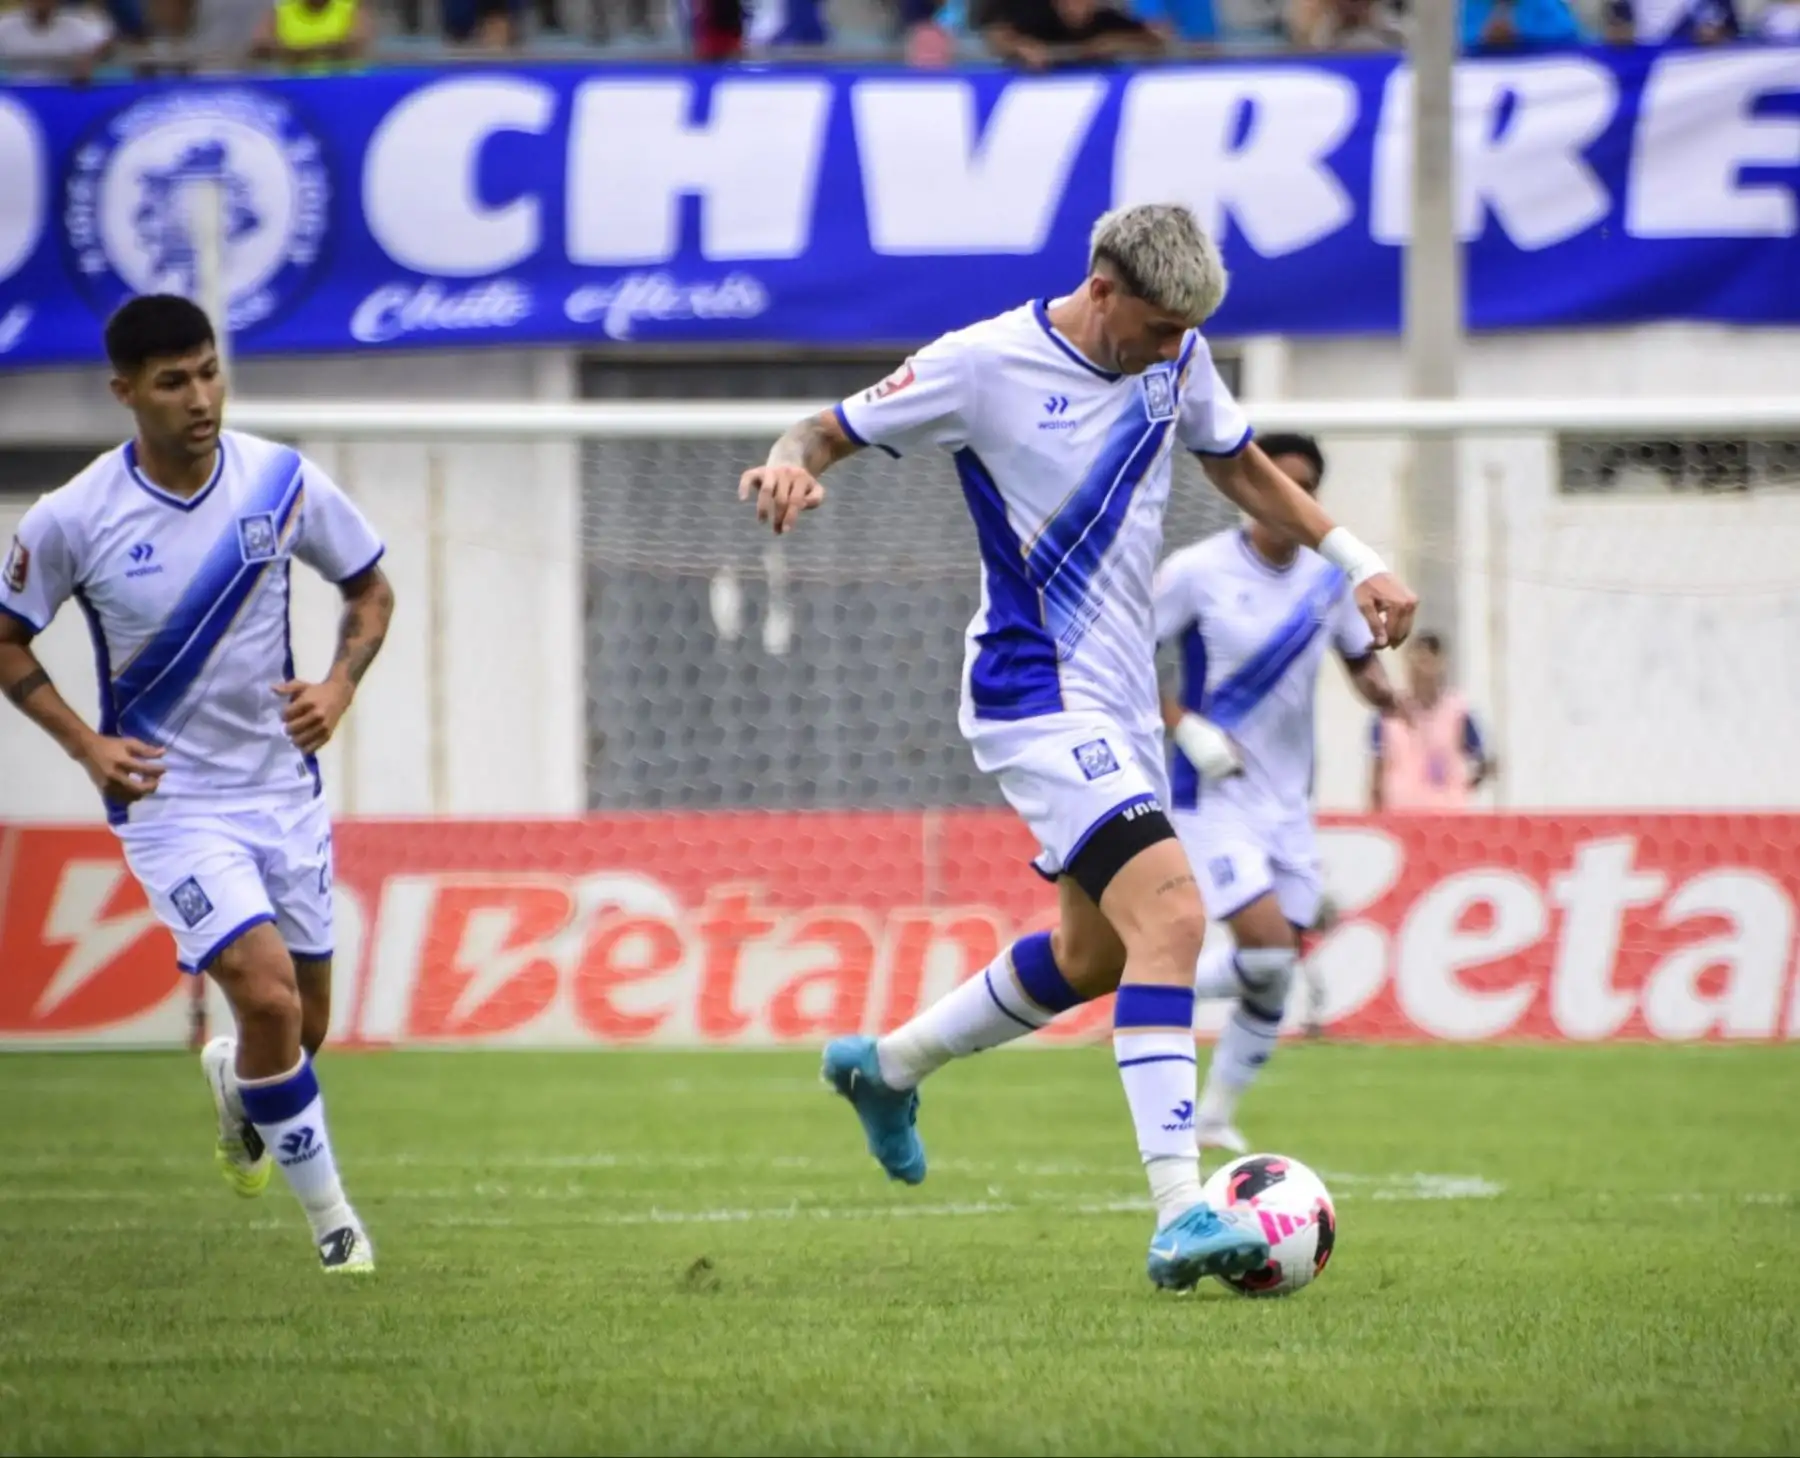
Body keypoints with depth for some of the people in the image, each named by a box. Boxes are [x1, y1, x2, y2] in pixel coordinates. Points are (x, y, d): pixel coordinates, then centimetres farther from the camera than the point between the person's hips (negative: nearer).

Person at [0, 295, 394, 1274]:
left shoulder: (284, 483, -8)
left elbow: (369, 588, 8)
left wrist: (340, 685, -10)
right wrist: (84, 744, -11)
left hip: (282, 784, 3)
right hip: (167, 797, -3)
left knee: (301, 1025, 11)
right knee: (268, 994, -20)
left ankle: (233, 1084, 49)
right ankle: (328, 1214, -3)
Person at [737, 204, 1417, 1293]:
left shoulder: (1175, 360, 4)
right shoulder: (985, 365, -14)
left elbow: (1243, 467, 21)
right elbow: (830, 433, -5)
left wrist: (1358, 561, 11)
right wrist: (791, 466, -28)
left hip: (1121, 702, 9)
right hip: (1039, 698, -9)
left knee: (1095, 954, 20)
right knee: (1171, 917, -24)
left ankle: (888, 1067, 43)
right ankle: (1180, 1215, -29)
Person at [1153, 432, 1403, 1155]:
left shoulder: (1329, 578, 3)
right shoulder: (1199, 571, -11)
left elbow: (1359, 653, 18)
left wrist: (1376, 684, -6)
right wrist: (1186, 727, -18)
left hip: (1288, 804, 6)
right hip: (1213, 798, -6)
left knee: (1277, 979, 6)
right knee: (1268, 950, -22)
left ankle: (1214, 1119, 22)